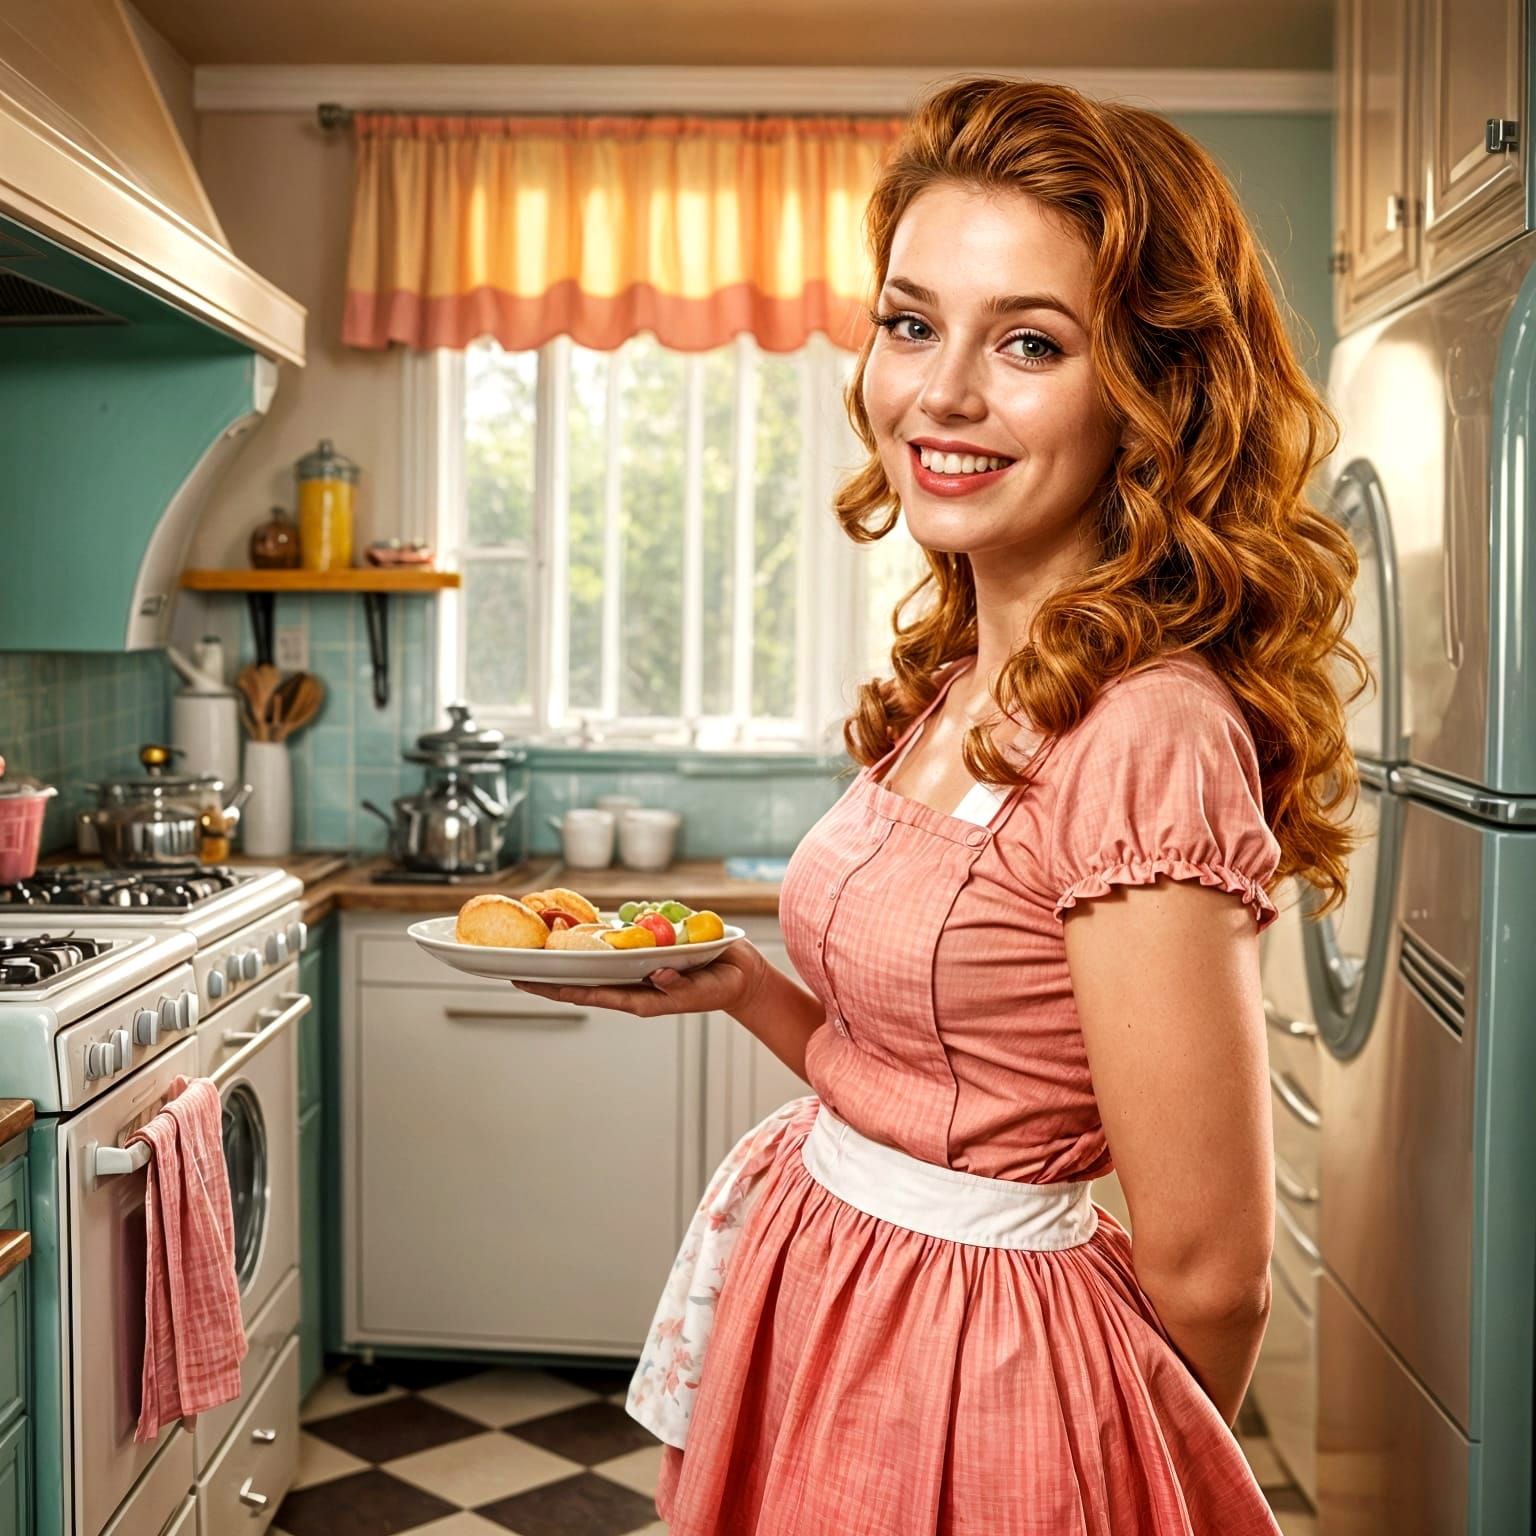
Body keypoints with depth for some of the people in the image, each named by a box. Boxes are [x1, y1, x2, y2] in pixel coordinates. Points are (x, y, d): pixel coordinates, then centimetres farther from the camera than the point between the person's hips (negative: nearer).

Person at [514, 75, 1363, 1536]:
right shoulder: (959, 687, 0)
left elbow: (1204, 1277, -18)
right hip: (807, 1296, 8)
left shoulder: (1149, 739, -26)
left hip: (967, 1393, -8)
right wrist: (737, 987, -1)